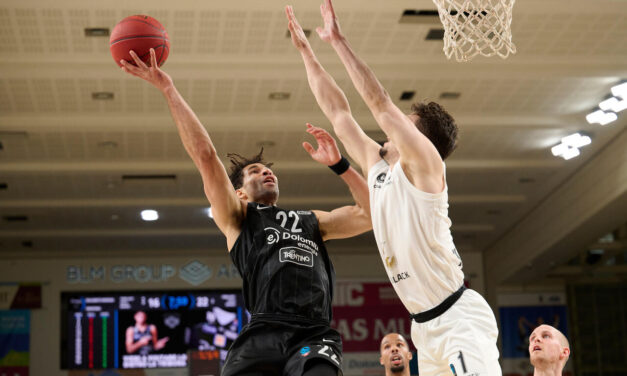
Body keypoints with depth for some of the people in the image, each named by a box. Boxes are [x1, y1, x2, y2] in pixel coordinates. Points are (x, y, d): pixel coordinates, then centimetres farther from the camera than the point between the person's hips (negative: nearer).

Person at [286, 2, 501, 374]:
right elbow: (338, 112, 16)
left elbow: (380, 102, -16)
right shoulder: (379, 166, 12)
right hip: (427, 327, 9)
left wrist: (338, 40, -12)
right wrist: (306, 51, 17)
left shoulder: (425, 165, -8)